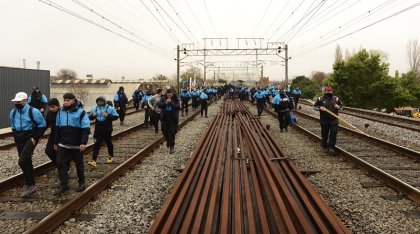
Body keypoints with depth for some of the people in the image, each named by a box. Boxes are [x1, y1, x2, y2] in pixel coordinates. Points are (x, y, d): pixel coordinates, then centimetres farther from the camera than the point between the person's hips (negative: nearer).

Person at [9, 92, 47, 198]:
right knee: (26, 162, 13)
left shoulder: (33, 111, -14)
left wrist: (35, 137, -14)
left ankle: (29, 185, -8)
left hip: (30, 139, -7)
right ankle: (31, 185, 24)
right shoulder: (13, 112, 5)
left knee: (22, 161, -19)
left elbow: (42, 125, -10)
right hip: (19, 141, 7)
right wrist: (16, 138, 11)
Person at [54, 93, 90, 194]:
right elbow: (57, 128, 14)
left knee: (79, 164, 10)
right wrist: (55, 142, 14)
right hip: (63, 145, 4)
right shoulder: (60, 112, 6)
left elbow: (86, 129, -12)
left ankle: (81, 183, 26)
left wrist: (84, 142, -19)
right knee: (60, 163, -3)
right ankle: (63, 185, 6)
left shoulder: (81, 112, -9)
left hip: (76, 145, -4)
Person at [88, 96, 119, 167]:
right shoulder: (94, 109, 6)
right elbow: (90, 117, 12)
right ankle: (93, 160, -11)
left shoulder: (110, 109, -5)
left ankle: (110, 157, 36)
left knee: (109, 143, 15)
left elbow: (116, 116, -8)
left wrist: (108, 116, -22)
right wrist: (93, 115, -11)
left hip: (107, 130, -2)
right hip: (98, 130, 2)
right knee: (96, 145, -6)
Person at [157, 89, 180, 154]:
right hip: (165, 118, 3)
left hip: (173, 118, -3)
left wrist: (171, 102, -24)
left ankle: (172, 147, 3)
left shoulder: (175, 99, -5)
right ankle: (168, 141, 41)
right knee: (165, 131, 12)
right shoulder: (163, 98, 1)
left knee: (172, 133, -4)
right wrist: (165, 103, -21)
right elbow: (159, 105, -6)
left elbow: (178, 107, -15)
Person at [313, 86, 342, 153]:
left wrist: (338, 107, -6)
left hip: (334, 120, 1)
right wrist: (320, 108, -14)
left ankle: (331, 147, -1)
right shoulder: (320, 99, 1)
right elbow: (314, 106, 5)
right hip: (324, 120, -1)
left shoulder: (336, 99, 6)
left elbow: (341, 105, 18)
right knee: (324, 134, 8)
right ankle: (325, 147, 24)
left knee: (334, 133, -8)